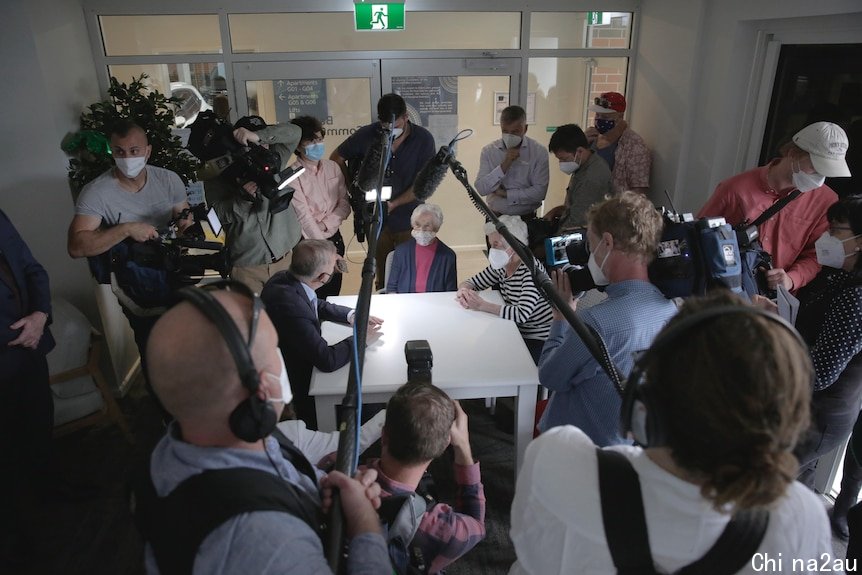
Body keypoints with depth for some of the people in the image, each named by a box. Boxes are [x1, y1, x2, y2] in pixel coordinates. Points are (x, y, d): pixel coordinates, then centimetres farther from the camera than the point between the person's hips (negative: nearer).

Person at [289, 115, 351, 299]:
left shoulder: (333, 167, 5)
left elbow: (345, 204, 3)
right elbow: (304, 216, -16)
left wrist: (324, 224, -12)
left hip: (334, 239, 5)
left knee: (333, 296, 12)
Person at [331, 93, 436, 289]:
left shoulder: (423, 139, -9)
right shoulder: (366, 135, -7)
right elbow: (336, 158, 7)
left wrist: (393, 204, -17)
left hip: (409, 220, -1)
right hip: (376, 219, 1)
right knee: (382, 278, 12)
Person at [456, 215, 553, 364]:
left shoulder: (531, 268, -21)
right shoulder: (501, 267, 1)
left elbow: (521, 314, -31)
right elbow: (472, 283, 11)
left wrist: (482, 305, -28)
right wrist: (463, 291, -13)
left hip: (540, 341, -7)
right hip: (517, 333, 7)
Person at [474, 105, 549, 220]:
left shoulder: (538, 152, -2)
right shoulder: (489, 151, 3)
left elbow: (540, 191, -9)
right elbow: (481, 188, -7)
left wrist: (505, 193, -8)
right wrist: (504, 166, -16)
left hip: (526, 219, -1)